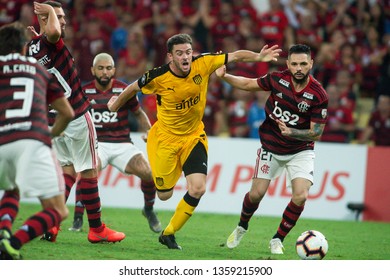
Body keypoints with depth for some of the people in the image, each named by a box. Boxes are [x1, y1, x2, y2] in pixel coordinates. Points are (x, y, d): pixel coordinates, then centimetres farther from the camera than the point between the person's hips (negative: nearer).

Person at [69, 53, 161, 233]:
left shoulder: (124, 91, -1)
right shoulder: (84, 92, -2)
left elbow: (139, 113, 14)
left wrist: (149, 132, -1)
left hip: (122, 145, 1)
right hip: (97, 144, -1)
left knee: (149, 173, -16)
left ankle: (149, 210, 14)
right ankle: (77, 219, -19)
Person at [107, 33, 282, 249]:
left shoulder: (203, 64, -16)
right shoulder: (158, 77, -21)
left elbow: (235, 55, -11)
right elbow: (134, 88, -2)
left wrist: (258, 57, -28)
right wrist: (115, 105, 14)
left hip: (194, 136, 2)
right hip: (165, 137, -2)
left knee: (197, 189, -13)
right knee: (164, 195, 3)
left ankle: (168, 234, 7)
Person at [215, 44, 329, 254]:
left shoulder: (318, 95, -21)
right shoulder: (277, 79, -14)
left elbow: (316, 133, -17)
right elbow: (248, 84, 4)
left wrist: (291, 132, -32)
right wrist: (224, 76, -9)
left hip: (300, 151, -2)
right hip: (271, 148, 2)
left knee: (300, 196, -18)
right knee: (256, 194, 2)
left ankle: (278, 239, 4)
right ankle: (241, 228, 34)